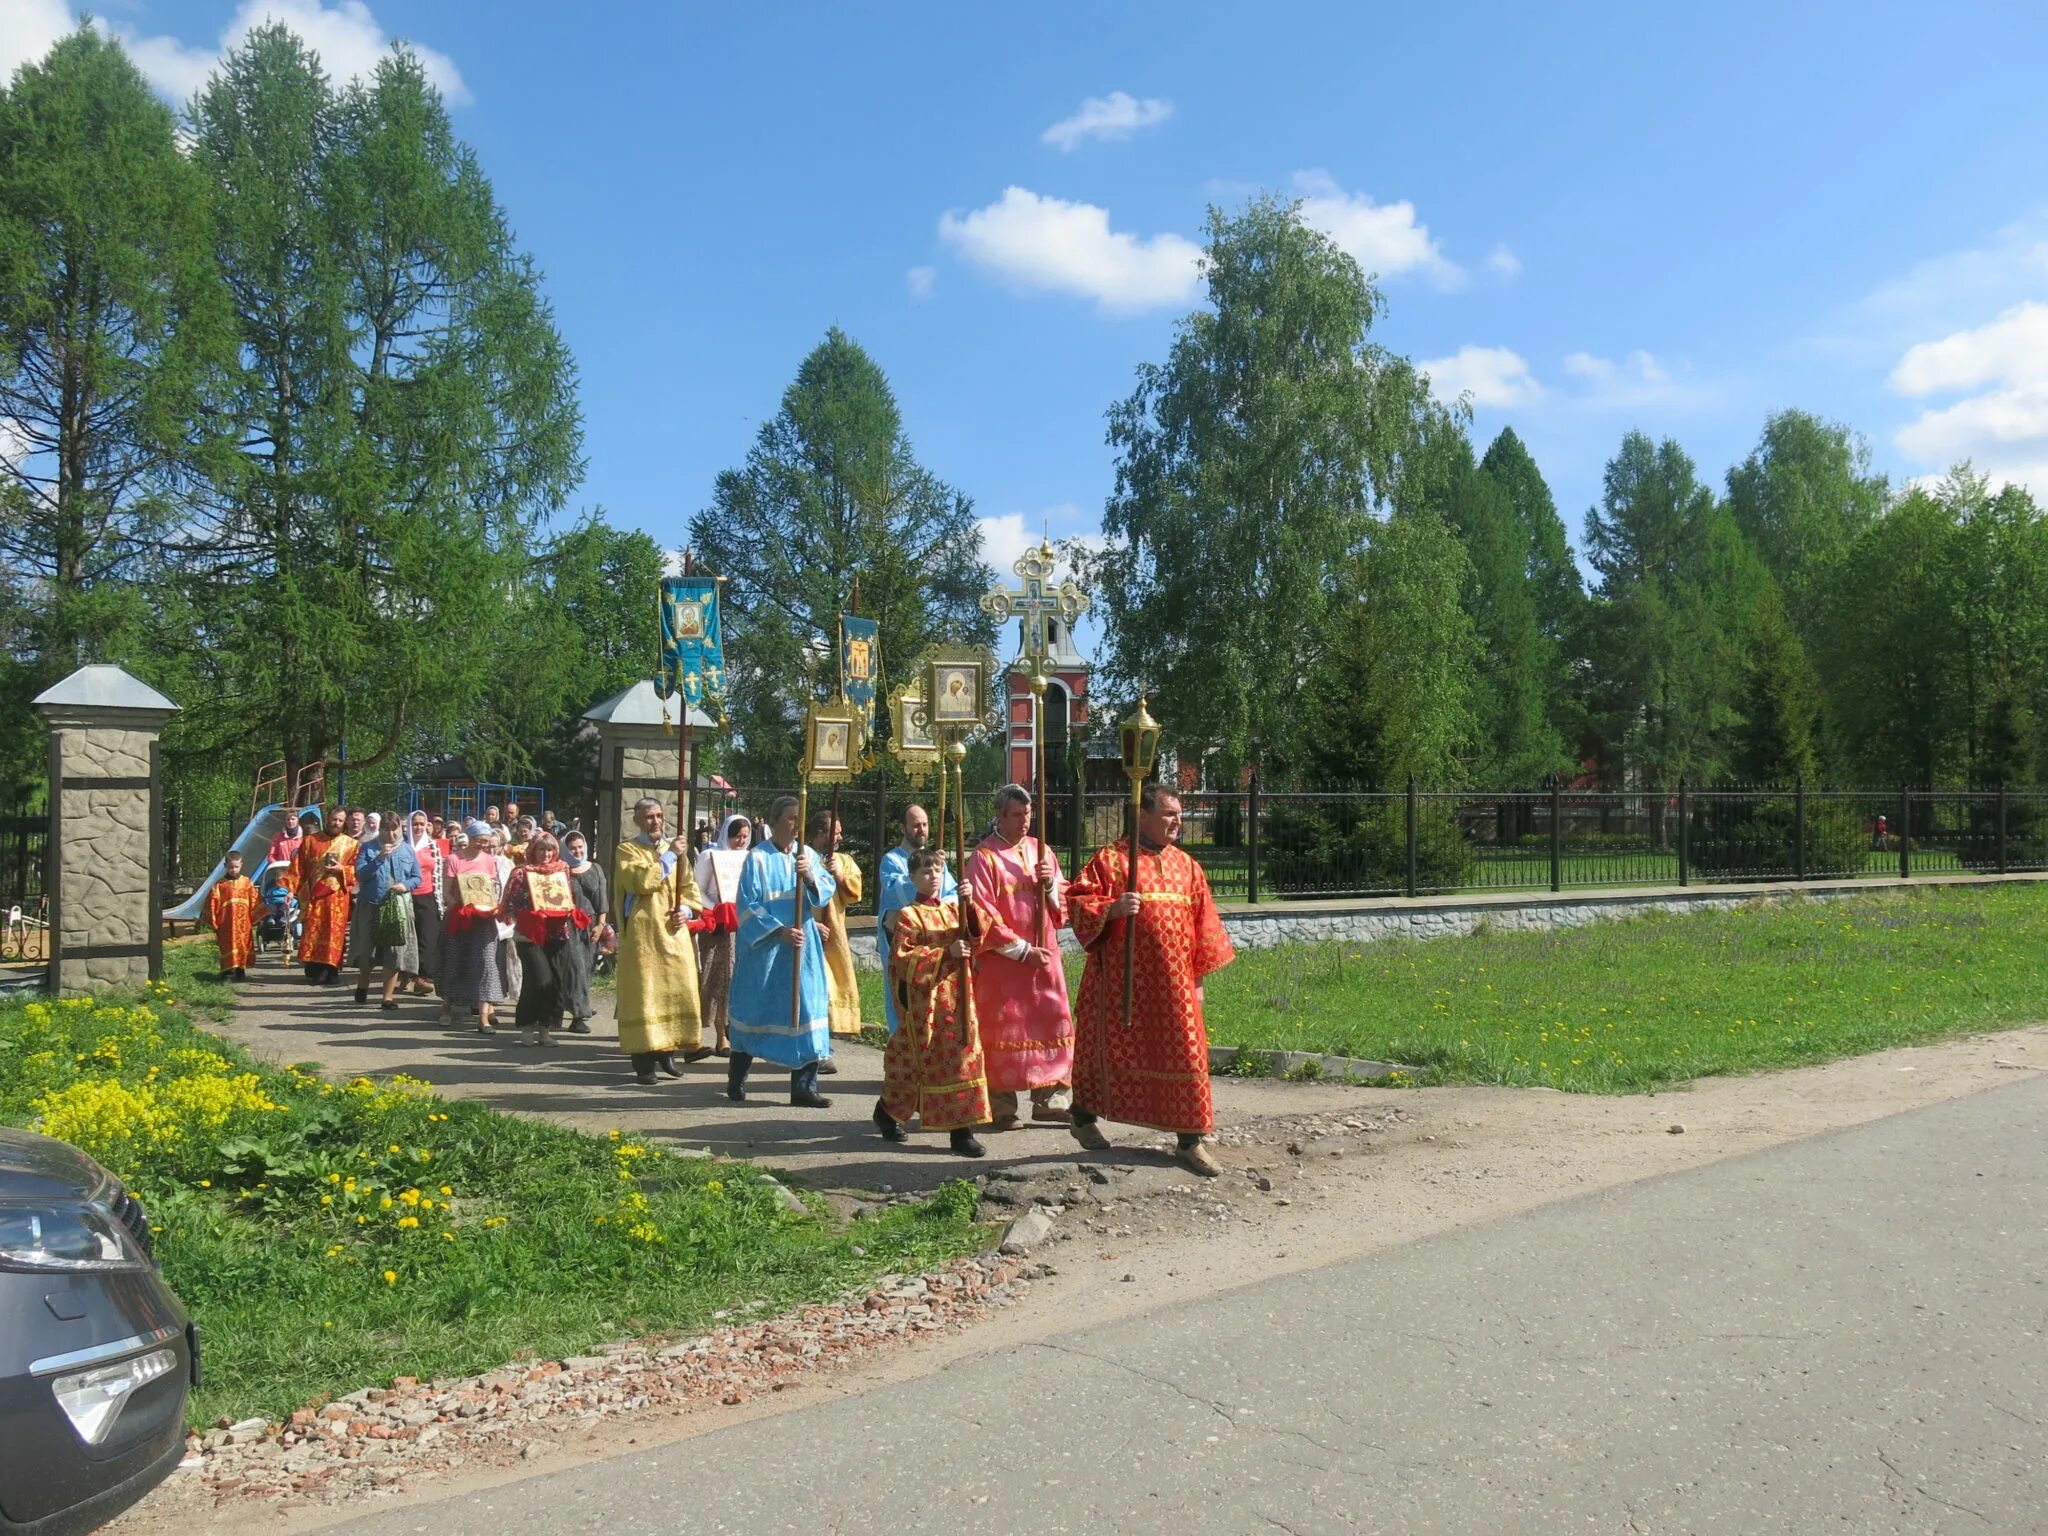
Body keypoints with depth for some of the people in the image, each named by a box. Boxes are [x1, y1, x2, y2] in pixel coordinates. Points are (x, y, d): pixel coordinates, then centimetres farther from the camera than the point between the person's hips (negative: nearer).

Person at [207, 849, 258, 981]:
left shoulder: (247, 882, 6)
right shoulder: (219, 884, 1)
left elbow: (254, 902, 6)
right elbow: (213, 903, 1)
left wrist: (255, 918, 2)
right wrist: (213, 922, 0)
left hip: (244, 923, 2)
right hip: (227, 924, -2)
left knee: (244, 945, 6)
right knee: (228, 946, -2)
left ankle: (241, 972, 17)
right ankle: (228, 972, 3)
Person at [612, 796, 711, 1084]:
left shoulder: (677, 848, 17)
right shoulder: (627, 850, 0)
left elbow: (690, 887, 15)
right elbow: (639, 881, -17)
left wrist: (686, 910, -3)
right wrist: (669, 855, -16)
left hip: (673, 933, 5)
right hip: (642, 934, -5)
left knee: (677, 990, 4)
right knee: (644, 992, -6)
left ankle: (667, 1051, 16)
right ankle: (644, 1060, -3)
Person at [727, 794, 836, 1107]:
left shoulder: (808, 855, 7)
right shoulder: (758, 858, -6)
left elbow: (827, 890, -3)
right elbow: (747, 905, -9)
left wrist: (811, 878, -24)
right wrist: (779, 930, -18)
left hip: (803, 947, 4)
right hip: (763, 947, -4)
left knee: (805, 1009, -1)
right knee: (755, 1010, 7)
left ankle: (804, 1087, 3)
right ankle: (736, 1080, 25)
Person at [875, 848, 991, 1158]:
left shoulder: (955, 909, 13)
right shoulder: (908, 916, -4)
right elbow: (902, 958, -12)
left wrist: (970, 905, -16)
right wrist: (945, 953, -19)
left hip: (958, 995, 5)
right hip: (925, 996, -5)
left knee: (965, 1054, 1)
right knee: (934, 1060, -3)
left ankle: (962, 1130, 10)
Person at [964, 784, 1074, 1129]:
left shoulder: (1041, 851, 11)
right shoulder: (983, 858, -6)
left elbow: (1063, 904, 15)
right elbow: (984, 916, -11)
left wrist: (1050, 884, -8)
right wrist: (1022, 950, -14)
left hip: (1044, 955, 6)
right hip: (1002, 959, -5)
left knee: (1052, 1024, 6)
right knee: (1002, 1031, -2)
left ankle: (1045, 1100, 16)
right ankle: (1003, 1106, 7)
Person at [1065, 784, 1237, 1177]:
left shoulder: (1187, 866, 11)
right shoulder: (1110, 859, -4)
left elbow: (1202, 924, 13)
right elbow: (1077, 903, -9)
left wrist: (1198, 978, 10)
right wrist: (1112, 908, -27)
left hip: (1173, 982, 4)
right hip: (1122, 978, -4)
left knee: (1184, 1054, 1)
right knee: (1112, 1049, 8)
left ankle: (1189, 1141, 8)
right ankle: (1085, 1117, 30)